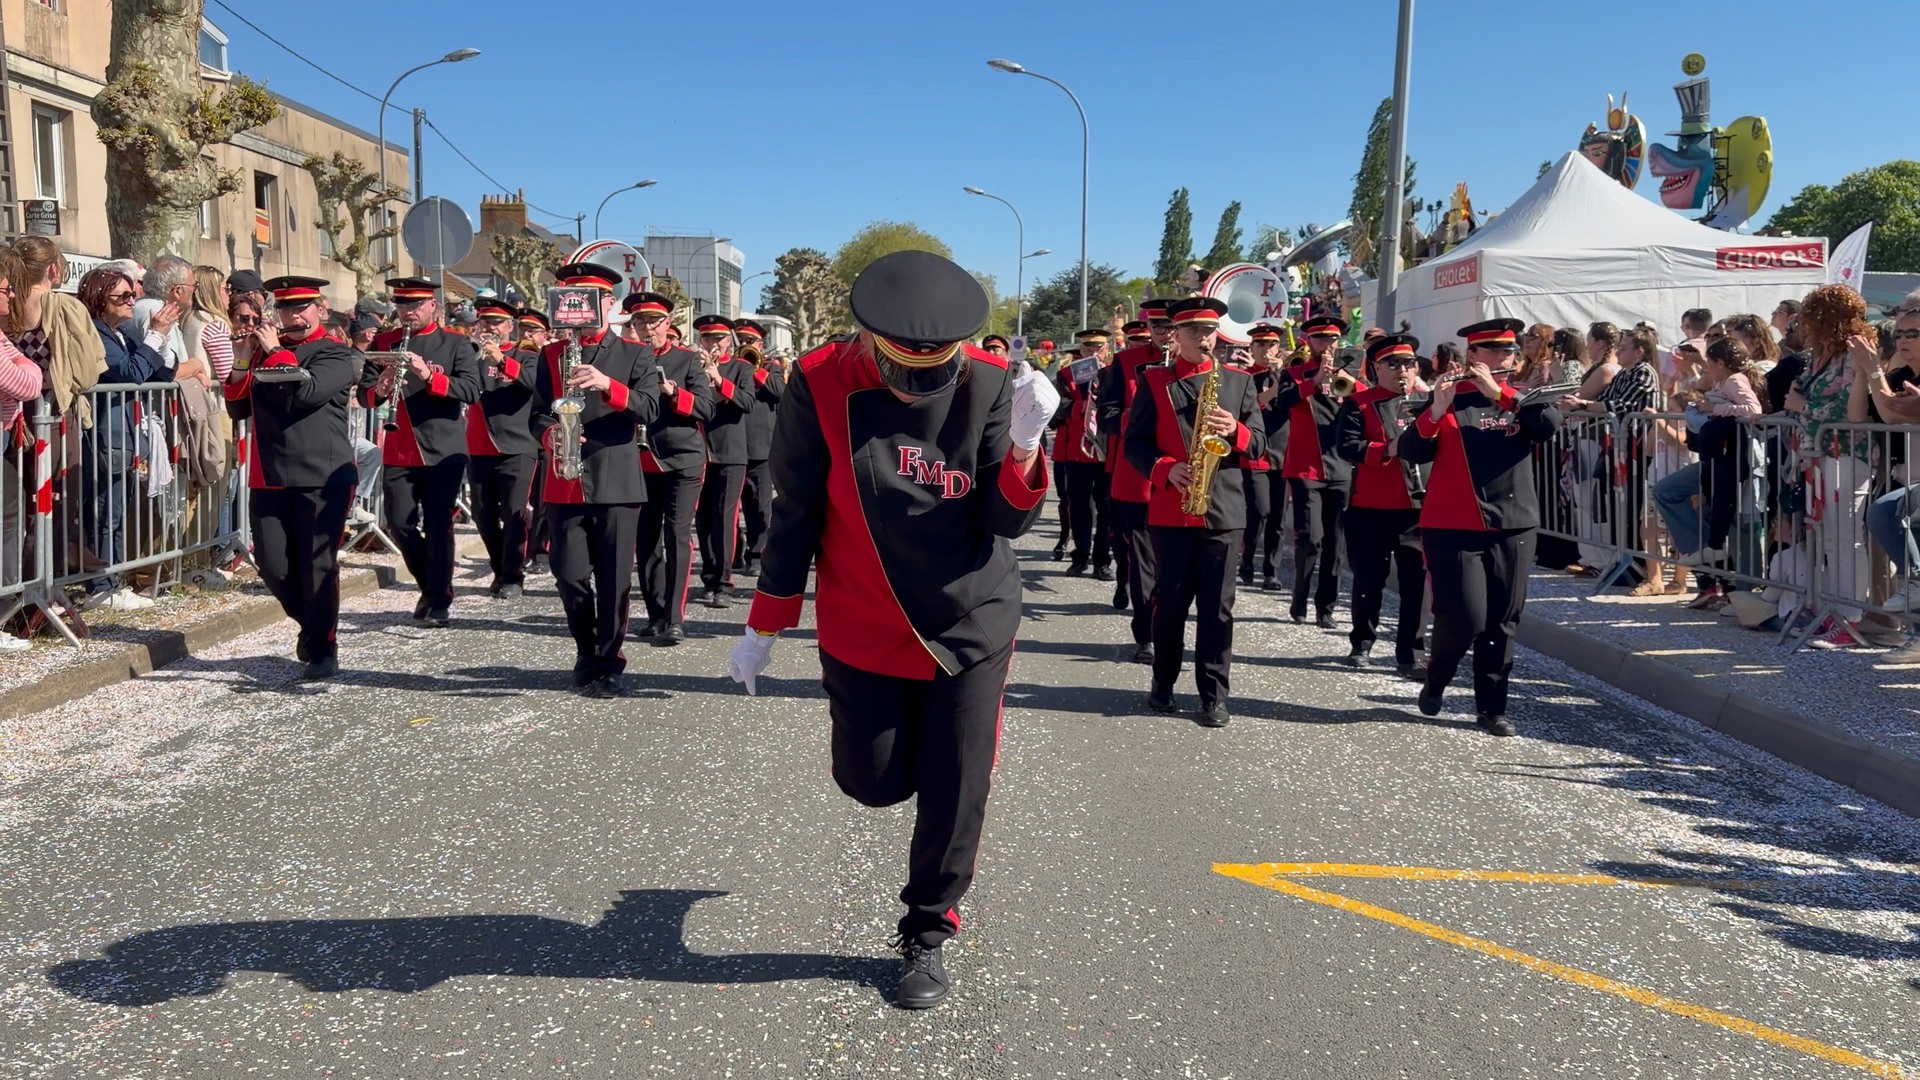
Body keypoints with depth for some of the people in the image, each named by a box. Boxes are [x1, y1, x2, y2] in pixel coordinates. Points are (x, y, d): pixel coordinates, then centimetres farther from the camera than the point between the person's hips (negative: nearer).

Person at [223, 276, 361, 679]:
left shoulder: (335, 354, -2)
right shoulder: (263, 351, 16)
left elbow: (307, 392, -20)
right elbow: (238, 409, 13)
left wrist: (275, 351, -10)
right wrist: (241, 364, 0)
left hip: (322, 477, -5)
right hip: (269, 477, 6)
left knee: (317, 563, -3)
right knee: (272, 563, 5)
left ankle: (322, 650, 6)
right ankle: (312, 623, 28)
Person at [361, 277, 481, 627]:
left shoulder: (456, 344, 0)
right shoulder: (383, 343, 9)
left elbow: (471, 390, -12)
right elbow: (365, 392, 5)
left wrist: (429, 376, -25)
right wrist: (380, 389, -18)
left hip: (444, 451, -3)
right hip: (398, 451, 3)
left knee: (438, 525, -1)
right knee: (398, 523, 3)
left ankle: (439, 601, 9)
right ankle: (430, 584, 25)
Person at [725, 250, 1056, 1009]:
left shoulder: (989, 384, -14)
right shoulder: (819, 384, -15)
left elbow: (1008, 521, -12)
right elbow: (795, 513, -6)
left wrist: (1025, 440, -30)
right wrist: (764, 628, 0)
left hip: (972, 624, 0)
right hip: (861, 628, 0)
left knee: (954, 793, 3)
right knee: (875, 783, 7)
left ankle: (927, 934, 25)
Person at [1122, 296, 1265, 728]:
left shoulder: (1239, 381, 9)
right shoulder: (1153, 381, 5)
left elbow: (1259, 444, 6)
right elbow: (1135, 443, 0)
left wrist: (1234, 431, -15)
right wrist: (1166, 469, -17)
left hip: (1224, 510, 1)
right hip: (1170, 509, -1)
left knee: (1217, 606, 3)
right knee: (1170, 601, 7)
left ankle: (1214, 694, 9)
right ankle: (1163, 682, 22)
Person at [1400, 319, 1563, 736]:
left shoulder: (1521, 399, 9)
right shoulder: (1447, 399, 1)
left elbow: (1550, 425, -12)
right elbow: (1411, 452, -9)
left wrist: (1500, 393, -19)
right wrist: (1435, 413, -24)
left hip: (1513, 527, 4)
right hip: (1453, 528, -4)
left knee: (1502, 623, 6)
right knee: (1464, 618, -8)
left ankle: (1492, 708, 16)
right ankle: (1434, 682, 19)